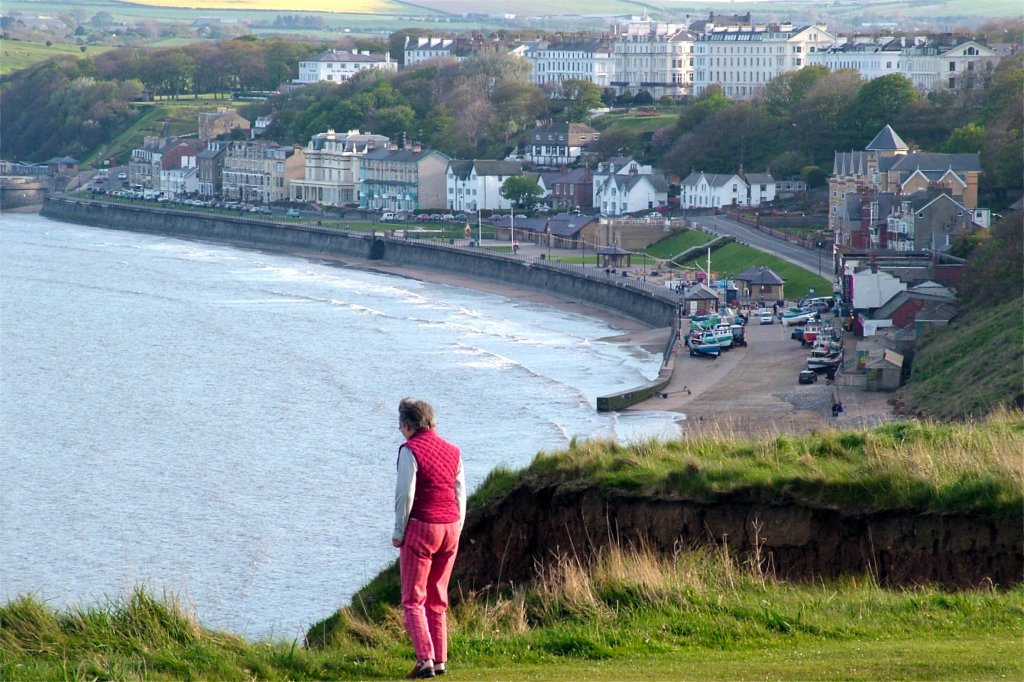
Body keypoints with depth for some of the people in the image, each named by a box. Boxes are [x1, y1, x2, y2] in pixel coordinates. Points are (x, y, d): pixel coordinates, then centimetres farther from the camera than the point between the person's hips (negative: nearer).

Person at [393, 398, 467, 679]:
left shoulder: (410, 450, -10)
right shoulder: (452, 451, 9)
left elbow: (405, 494, -14)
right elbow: (460, 495, 10)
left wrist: (399, 532, -5)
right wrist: (456, 532, 16)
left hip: (420, 528, -6)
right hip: (450, 528, 6)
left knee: (413, 600, -1)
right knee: (437, 599, 16)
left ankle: (425, 659, -14)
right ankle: (440, 660, 13)